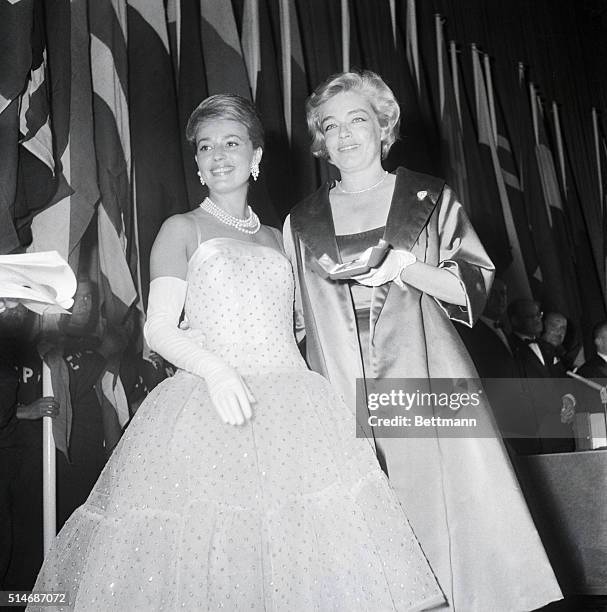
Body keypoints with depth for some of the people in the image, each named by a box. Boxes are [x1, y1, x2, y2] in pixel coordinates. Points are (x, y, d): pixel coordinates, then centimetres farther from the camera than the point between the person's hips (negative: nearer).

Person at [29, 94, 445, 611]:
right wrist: (216, 370, -19)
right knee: (206, 534, -11)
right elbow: (160, 329, -3)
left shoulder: (274, 238, 20)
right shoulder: (182, 229, 7)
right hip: (209, 405, -3)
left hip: (290, 402, 4)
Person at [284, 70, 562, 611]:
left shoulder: (429, 199, 6)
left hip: (424, 384, -1)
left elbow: (475, 285, 1)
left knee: (442, 502, -2)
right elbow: (293, 319, 17)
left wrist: (407, 268, -12)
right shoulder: (302, 222, 12)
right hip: (342, 398, 2)